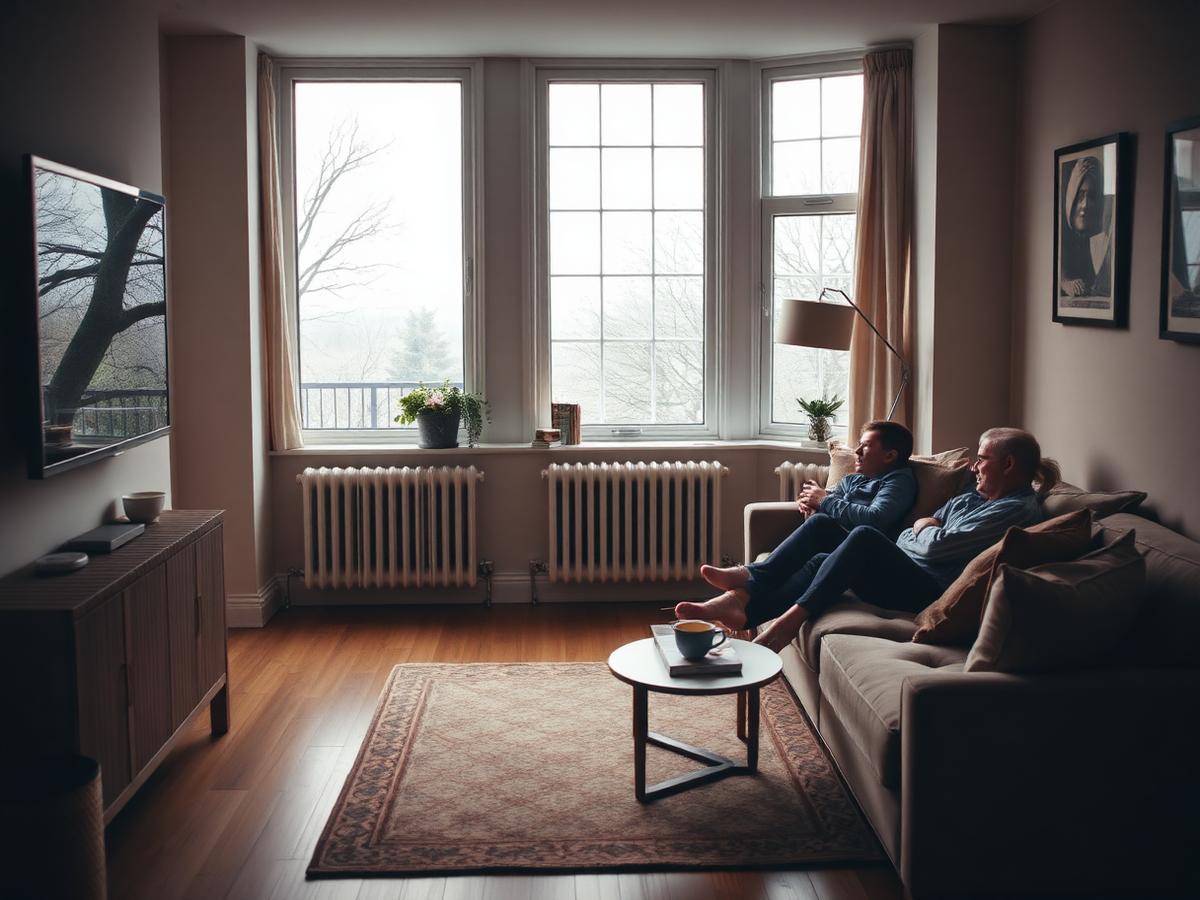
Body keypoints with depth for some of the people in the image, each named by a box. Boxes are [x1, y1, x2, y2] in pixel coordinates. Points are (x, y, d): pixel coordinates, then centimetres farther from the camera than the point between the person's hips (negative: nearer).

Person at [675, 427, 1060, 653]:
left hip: (934, 592, -9)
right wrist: (926, 530, -1)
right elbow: (906, 539, 20)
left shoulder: (1018, 509, -5)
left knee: (865, 538, -27)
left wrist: (922, 529, 7)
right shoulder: (970, 498, 25)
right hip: (908, 574, 9)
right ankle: (739, 601, -22)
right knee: (822, 560, -7)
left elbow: (938, 545, -14)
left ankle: (791, 618, -29)